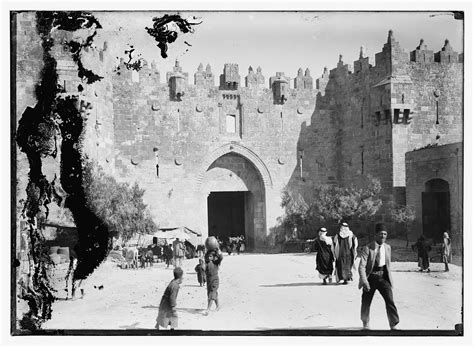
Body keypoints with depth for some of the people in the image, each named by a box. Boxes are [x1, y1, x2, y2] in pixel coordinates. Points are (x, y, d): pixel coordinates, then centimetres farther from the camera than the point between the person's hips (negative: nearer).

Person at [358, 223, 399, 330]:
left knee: (390, 300, -13)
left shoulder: (388, 248, 3)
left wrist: (389, 277, 20)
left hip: (383, 277, 2)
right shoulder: (367, 249, -13)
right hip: (371, 278, -2)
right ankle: (365, 323, 32)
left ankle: (394, 325, -9)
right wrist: (364, 281, -30)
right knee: (366, 303, 7)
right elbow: (362, 266, -18)